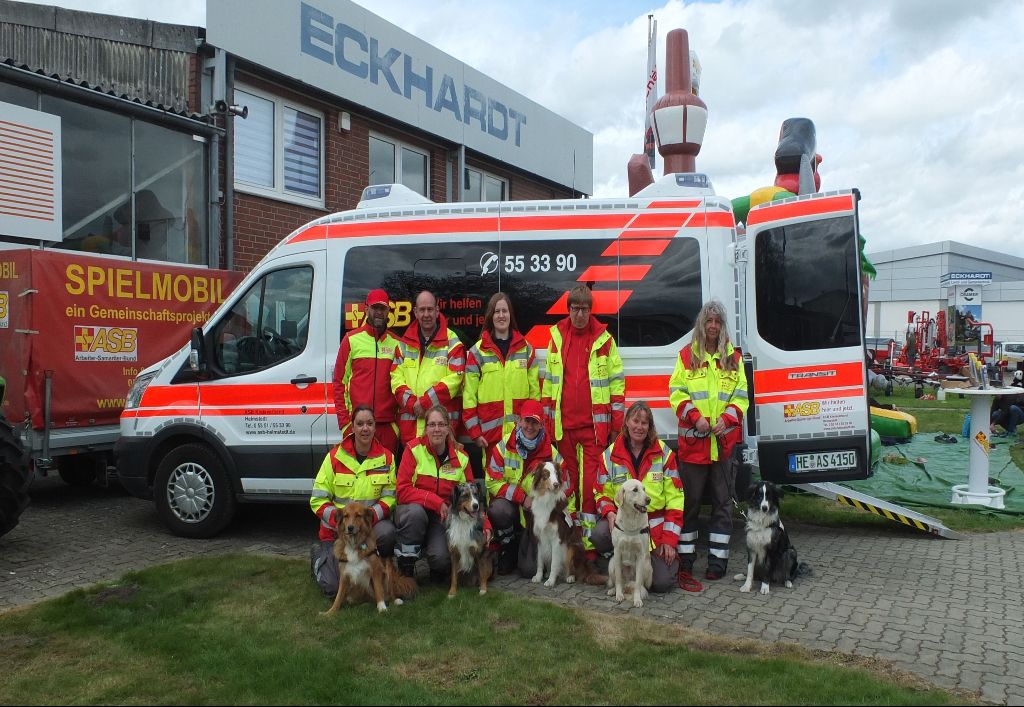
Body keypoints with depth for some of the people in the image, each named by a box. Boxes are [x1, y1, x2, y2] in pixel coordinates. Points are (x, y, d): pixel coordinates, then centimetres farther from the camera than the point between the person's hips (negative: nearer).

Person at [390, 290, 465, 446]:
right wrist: (412, 403, -9)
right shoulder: (404, 344, 14)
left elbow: (454, 378, -7)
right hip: (409, 419, 3)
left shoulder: (452, 342, 3)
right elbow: (396, 377, 7)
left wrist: (426, 401, -12)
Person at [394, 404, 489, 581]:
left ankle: (439, 571, 13)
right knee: (416, 511, -36)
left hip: (442, 518, 1)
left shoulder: (461, 457, -1)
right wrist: (436, 502, -23)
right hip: (412, 511, -1)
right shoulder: (414, 449, -10)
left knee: (442, 558, -27)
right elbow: (403, 491, -15)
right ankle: (404, 569, -13)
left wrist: (485, 523, -11)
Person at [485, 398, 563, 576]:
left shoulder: (552, 454, -2)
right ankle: (508, 547, -4)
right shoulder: (503, 447, -6)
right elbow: (492, 482, -9)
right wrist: (522, 497, -18)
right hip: (509, 504, 0)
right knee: (498, 510, -37)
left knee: (530, 570, -14)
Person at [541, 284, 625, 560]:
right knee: (569, 482, 10)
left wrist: (616, 423, -1)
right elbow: (548, 380, 13)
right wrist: (546, 419, 9)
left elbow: (616, 382, 3)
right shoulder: (557, 336, 9)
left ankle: (590, 542, 4)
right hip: (564, 425, 3)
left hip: (594, 424, -3)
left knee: (590, 483, -4)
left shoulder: (603, 339, 2)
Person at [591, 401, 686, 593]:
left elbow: (674, 497, -3)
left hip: (656, 525, -1)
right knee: (600, 535, -32)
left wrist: (670, 539, -8)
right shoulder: (610, 455, 1)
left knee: (662, 583, -13)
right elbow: (603, 493, 7)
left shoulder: (663, 453, -2)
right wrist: (609, 513, -16)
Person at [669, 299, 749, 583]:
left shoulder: (733, 357, 8)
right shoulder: (687, 355, 3)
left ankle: (718, 560, 14)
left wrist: (727, 418, -9)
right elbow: (676, 392, 0)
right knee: (690, 500, 4)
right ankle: (685, 559, 13)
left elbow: (741, 395, 8)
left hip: (724, 440, 2)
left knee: (723, 501, 6)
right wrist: (695, 417, -13)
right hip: (693, 439, -2)